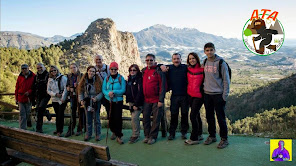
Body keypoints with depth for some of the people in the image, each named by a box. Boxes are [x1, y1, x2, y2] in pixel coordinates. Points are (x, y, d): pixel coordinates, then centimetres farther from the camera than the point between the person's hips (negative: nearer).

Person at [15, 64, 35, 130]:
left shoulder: (33, 76, -2)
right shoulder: (20, 77, 6)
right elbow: (17, 88, 11)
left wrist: (29, 92, -14)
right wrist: (16, 98, 9)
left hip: (29, 98, -2)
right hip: (21, 98, 2)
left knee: (28, 113, 6)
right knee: (22, 114, 2)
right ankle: (22, 128, 7)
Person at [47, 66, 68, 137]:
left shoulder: (63, 78, -5)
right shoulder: (50, 80, 10)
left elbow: (66, 88, -10)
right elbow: (48, 90, 8)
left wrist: (63, 98, -15)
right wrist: (55, 94, -9)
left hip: (62, 100, -4)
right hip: (54, 100, 4)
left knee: (60, 114, -6)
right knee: (57, 115, 11)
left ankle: (59, 131, 2)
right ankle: (58, 129, 23)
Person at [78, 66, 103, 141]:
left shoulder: (98, 81, -7)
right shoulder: (84, 81, 1)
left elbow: (101, 92, -7)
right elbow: (80, 91, 5)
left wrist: (96, 98, -21)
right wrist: (81, 100, -7)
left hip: (96, 103, -2)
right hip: (87, 102, 3)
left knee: (96, 119, 7)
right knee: (88, 119, 12)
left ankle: (98, 134, 20)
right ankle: (88, 134, 25)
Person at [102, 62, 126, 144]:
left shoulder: (121, 78, -5)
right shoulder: (107, 78, 4)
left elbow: (123, 90, -11)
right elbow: (103, 89, 1)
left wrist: (114, 92, -23)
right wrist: (108, 94, -19)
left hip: (118, 101, -3)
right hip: (108, 101, 3)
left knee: (118, 118, -7)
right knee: (110, 118, 10)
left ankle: (119, 136, 2)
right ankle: (114, 132, 32)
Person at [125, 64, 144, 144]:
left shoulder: (139, 79, -11)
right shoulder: (129, 79, 13)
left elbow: (140, 92, -16)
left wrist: (136, 104, -19)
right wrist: (128, 101, 8)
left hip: (138, 103, -7)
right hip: (131, 102, 7)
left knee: (134, 118, -10)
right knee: (135, 118, 13)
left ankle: (135, 135, 2)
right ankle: (137, 134, 24)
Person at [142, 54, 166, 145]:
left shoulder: (158, 71, -7)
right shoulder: (143, 71, 11)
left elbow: (162, 86, -11)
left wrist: (161, 100, -15)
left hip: (156, 100, -5)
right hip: (146, 100, 5)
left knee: (156, 119, 3)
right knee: (145, 118, 9)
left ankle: (153, 136, 15)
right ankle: (147, 135, 23)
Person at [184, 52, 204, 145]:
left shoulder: (202, 70, -9)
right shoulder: (188, 69, 6)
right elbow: (188, 81, 20)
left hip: (198, 96, -6)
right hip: (190, 95, 6)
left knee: (193, 115, -8)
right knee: (196, 115, 15)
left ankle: (194, 138, 3)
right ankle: (199, 135, 28)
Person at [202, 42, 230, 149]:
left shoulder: (221, 62, -9)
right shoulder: (205, 62, 8)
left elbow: (226, 80, -9)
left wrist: (225, 95, -12)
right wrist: (204, 87, 10)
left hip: (218, 94, -5)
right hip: (207, 94, 5)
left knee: (221, 117, 0)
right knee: (209, 117, 13)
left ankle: (224, 139, 14)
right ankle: (212, 136, 27)